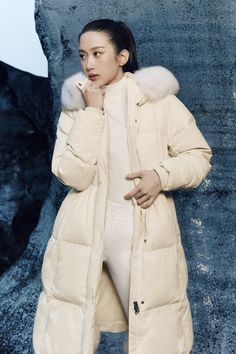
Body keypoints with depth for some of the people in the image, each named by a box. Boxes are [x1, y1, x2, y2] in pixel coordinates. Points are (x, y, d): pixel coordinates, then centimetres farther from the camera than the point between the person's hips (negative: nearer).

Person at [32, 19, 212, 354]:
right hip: (83, 233, 2)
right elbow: (73, 174, -7)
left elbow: (198, 155, 4)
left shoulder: (158, 99, 1)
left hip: (144, 233, -1)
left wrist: (161, 175, -14)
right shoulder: (75, 105, 6)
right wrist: (91, 111, -9)